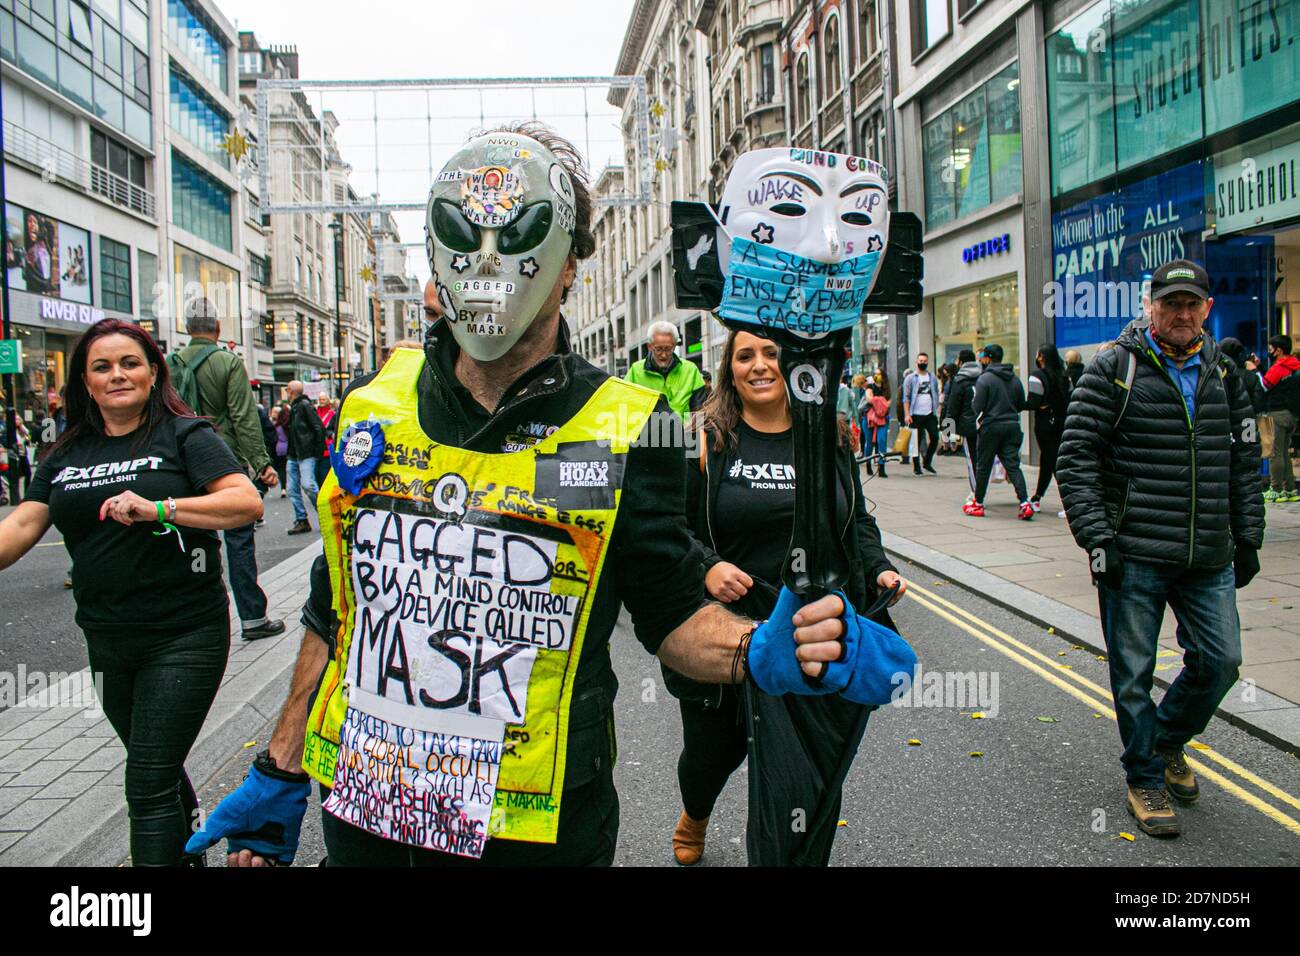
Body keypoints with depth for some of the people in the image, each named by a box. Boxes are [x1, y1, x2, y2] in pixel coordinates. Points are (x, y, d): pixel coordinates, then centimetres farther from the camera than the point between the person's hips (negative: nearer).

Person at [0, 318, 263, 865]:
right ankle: (191, 849, 48)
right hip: (107, 641, 6)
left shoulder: (184, 436, -7)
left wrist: (158, 508, -28)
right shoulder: (66, 455, 10)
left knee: (150, 785, -8)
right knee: (159, 768, 24)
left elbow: (247, 502, -19)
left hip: (184, 637, -6)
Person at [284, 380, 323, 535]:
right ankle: (301, 521, 10)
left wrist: (319, 450, -15)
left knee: (308, 484, -18)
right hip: (293, 455, 9)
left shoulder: (305, 405, -8)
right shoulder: (292, 407, 16)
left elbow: (319, 427, -14)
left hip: (306, 454, -9)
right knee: (293, 490, 4)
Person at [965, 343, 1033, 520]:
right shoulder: (1014, 378, 7)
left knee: (983, 466, 8)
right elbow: (1022, 404, 10)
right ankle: (1025, 503, -10)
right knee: (1013, 465, 3)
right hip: (1012, 426, 5)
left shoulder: (984, 379, -11)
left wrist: (972, 401, 7)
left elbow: (978, 406, -14)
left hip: (991, 427, -4)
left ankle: (978, 504, 18)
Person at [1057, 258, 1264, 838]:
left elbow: (1244, 463, 18)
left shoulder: (1224, 375, 12)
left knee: (1220, 663, 8)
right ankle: (1145, 779, 23)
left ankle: (1167, 741, 36)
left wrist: (1247, 539, 14)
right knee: (1133, 674, 4)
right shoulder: (1114, 371, -4)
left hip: (1209, 559, 5)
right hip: (1133, 555, -4)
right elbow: (1076, 458, -8)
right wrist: (1095, 537, -14)